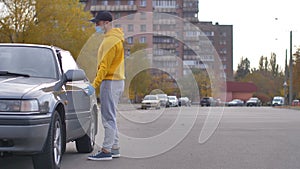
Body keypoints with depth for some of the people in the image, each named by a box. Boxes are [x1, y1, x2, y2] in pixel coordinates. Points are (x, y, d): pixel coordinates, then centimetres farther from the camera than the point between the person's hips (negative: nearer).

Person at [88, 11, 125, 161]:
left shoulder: (110, 41, -15)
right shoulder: (115, 38, 17)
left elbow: (104, 66, -19)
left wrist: (95, 84, -19)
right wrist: (98, 83, 19)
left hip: (110, 81, -10)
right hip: (116, 80, 10)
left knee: (108, 117, -9)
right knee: (111, 117, 15)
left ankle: (106, 151, -7)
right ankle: (114, 148, 19)